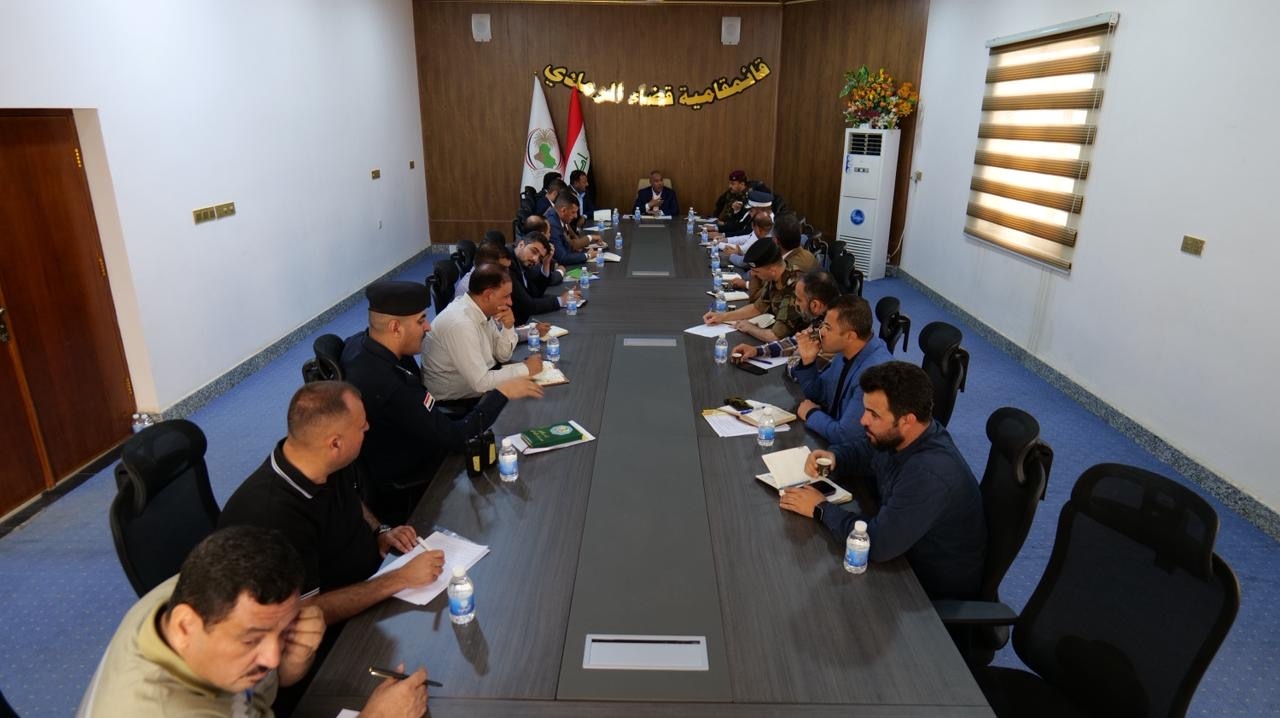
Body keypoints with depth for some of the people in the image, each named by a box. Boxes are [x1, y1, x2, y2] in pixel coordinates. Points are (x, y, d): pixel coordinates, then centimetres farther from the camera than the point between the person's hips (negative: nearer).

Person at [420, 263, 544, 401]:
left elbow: (502, 356, 5)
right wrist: (525, 368, -20)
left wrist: (508, 327, -12)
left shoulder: (481, 310, -3)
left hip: (477, 390, 8)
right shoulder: (460, 323, -29)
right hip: (454, 402, -8)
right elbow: (480, 382, -29)